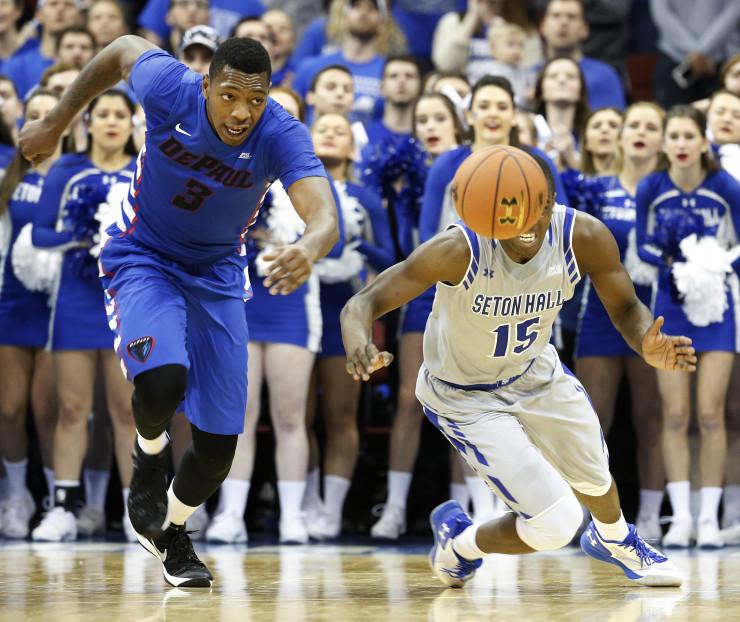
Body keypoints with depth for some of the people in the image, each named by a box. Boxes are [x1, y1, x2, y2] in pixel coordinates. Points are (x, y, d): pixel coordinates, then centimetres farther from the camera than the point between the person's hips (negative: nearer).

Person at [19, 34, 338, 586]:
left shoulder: (281, 136, -28)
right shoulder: (170, 87, -25)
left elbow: (326, 217, -44)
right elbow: (124, 49, -2)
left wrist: (311, 246, -68)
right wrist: (56, 124, 5)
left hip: (217, 272, 1)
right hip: (143, 257, -1)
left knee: (219, 447, 0)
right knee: (162, 380, -32)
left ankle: (173, 530, 33)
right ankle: (150, 453, 5)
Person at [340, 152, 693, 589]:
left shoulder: (585, 237, -25)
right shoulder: (459, 250, -36)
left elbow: (626, 307, -10)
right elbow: (364, 303, -36)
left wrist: (649, 345, -34)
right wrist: (359, 346, -60)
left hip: (535, 370, 5)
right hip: (466, 396, -5)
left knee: (593, 477, 28)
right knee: (555, 523, -15)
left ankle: (615, 540, 65)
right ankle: (459, 543, 17)